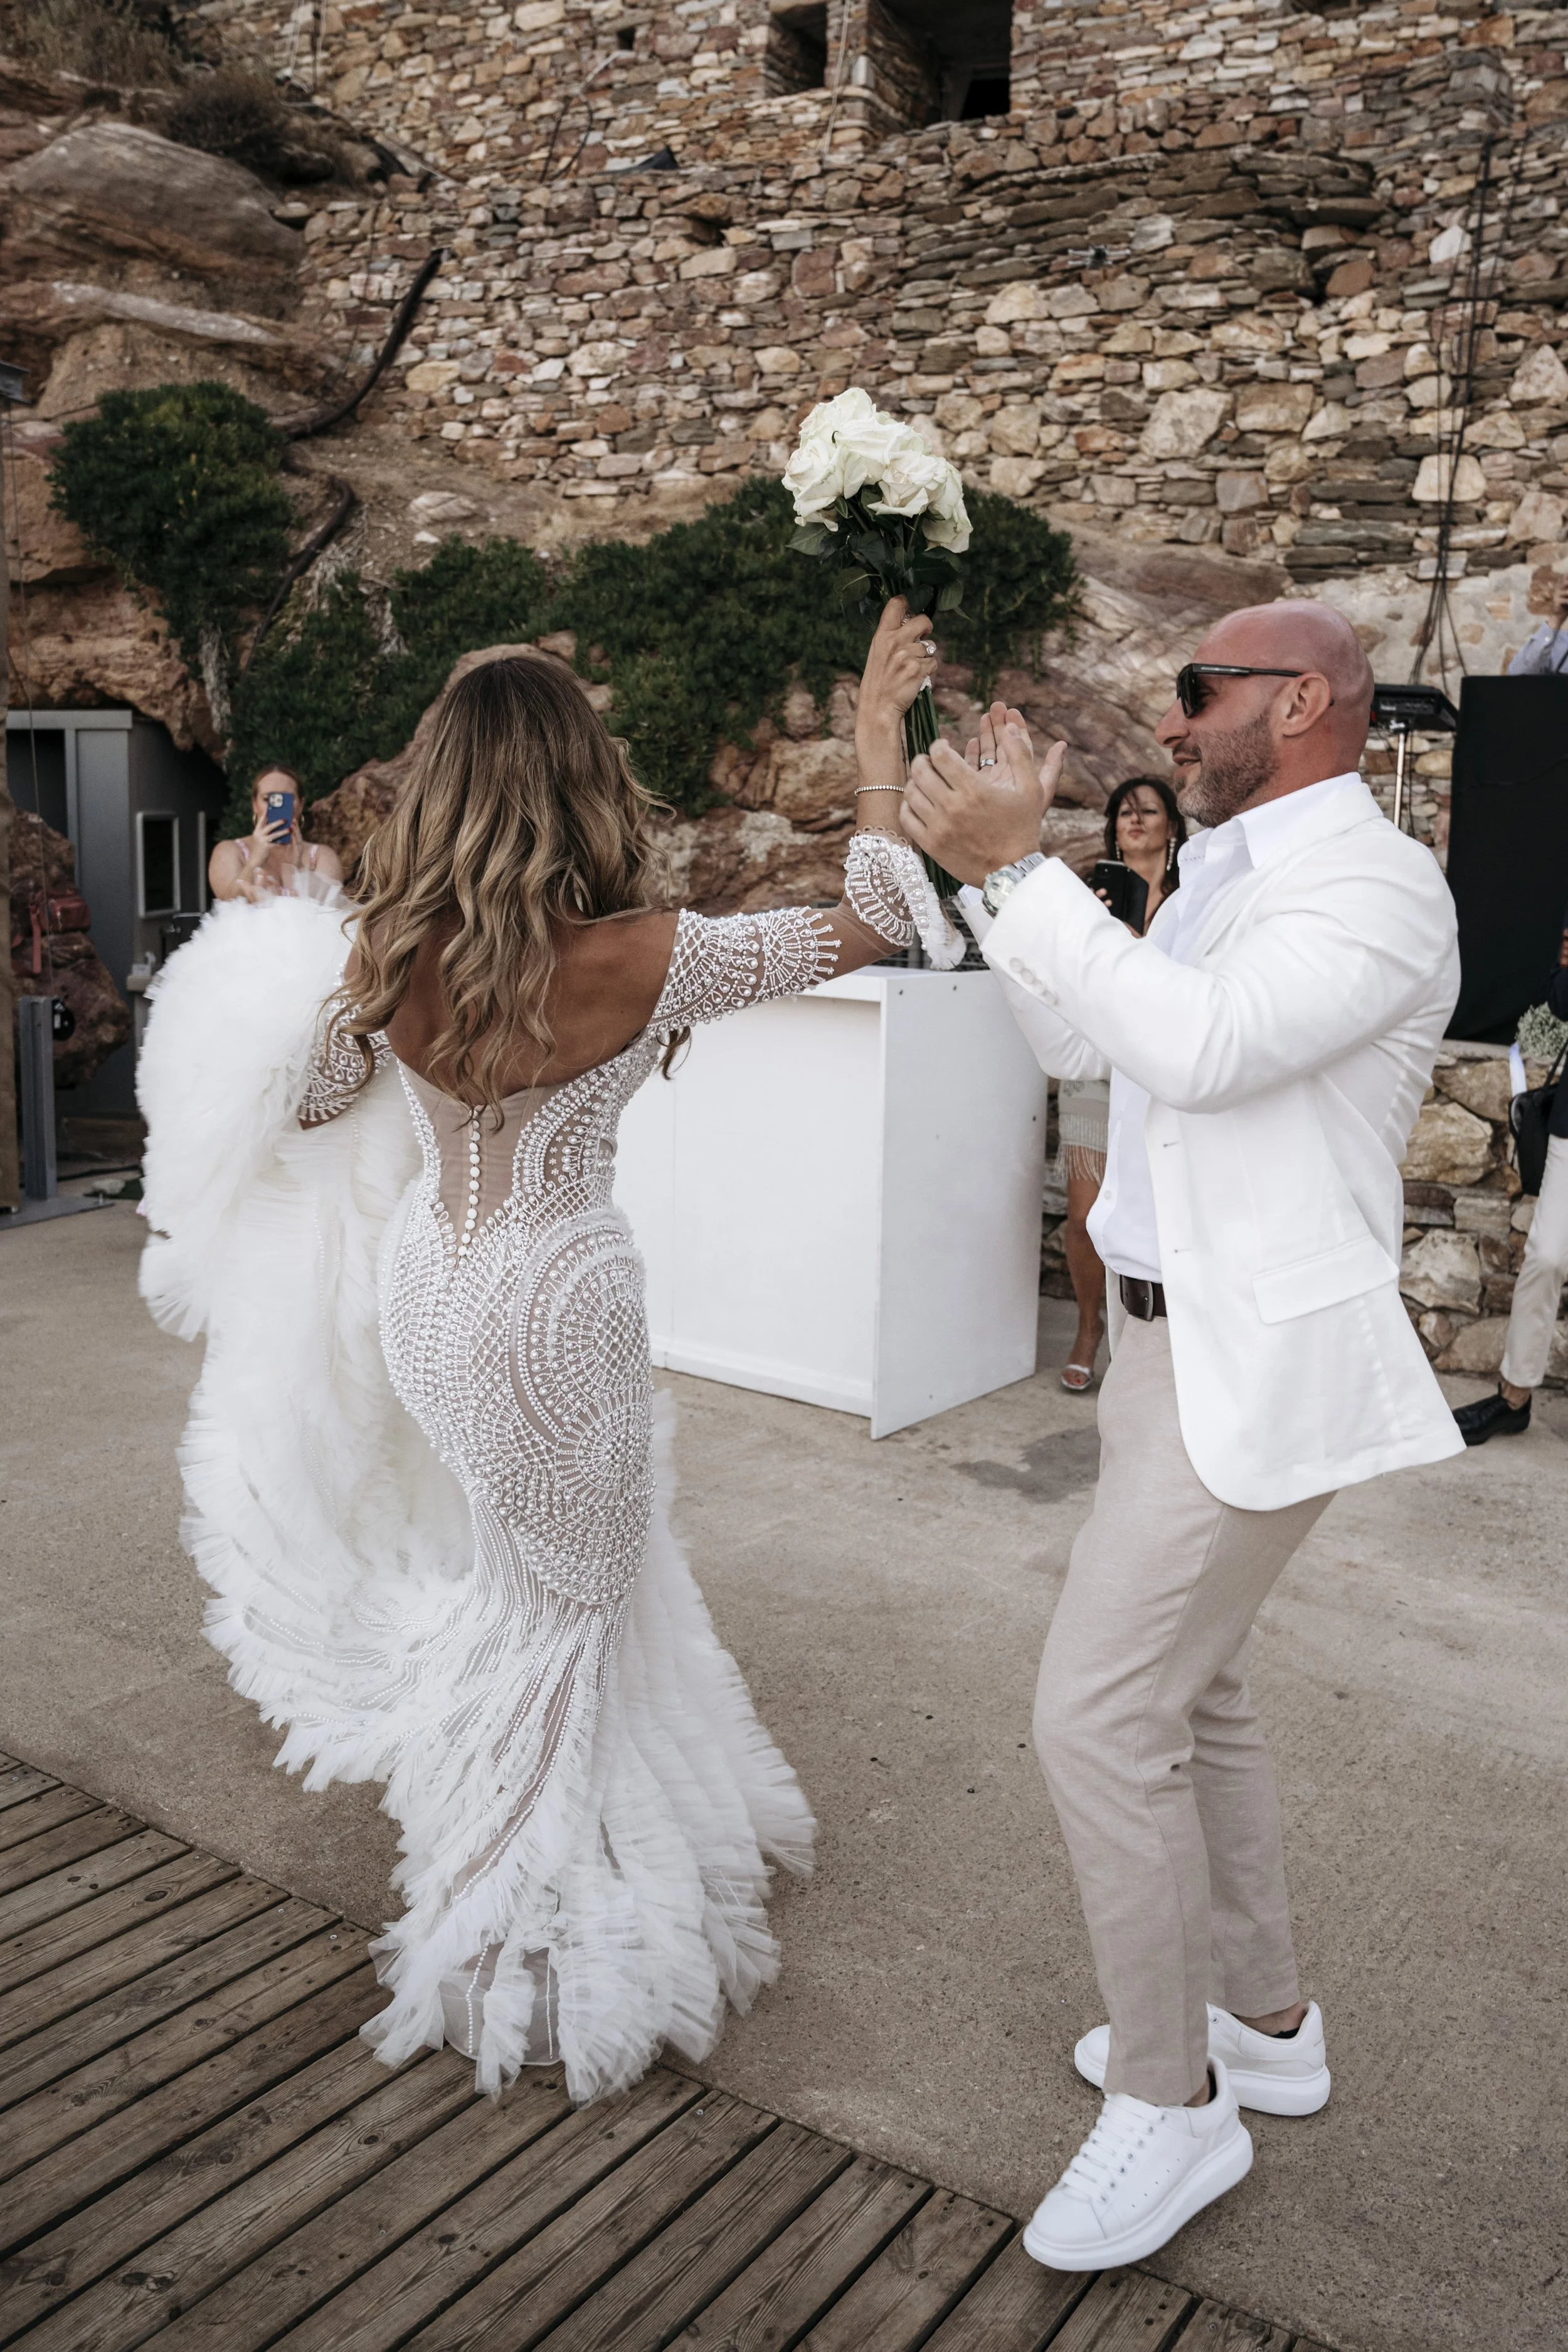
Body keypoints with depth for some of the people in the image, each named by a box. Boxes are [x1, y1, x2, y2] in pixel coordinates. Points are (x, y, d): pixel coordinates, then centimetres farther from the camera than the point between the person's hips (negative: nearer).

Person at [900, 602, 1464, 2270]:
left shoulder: (1375, 884, -16)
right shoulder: (1226, 878, 14)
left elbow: (1201, 1047, -31)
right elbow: (1078, 1043, 15)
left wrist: (1016, 870, -27)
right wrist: (993, 857, 5)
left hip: (1256, 1371, -10)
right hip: (1171, 1338, 10)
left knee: (1097, 1717, -8)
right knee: (1191, 1697, 19)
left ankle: (1173, 2104, 11)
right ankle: (1263, 2024, 38)